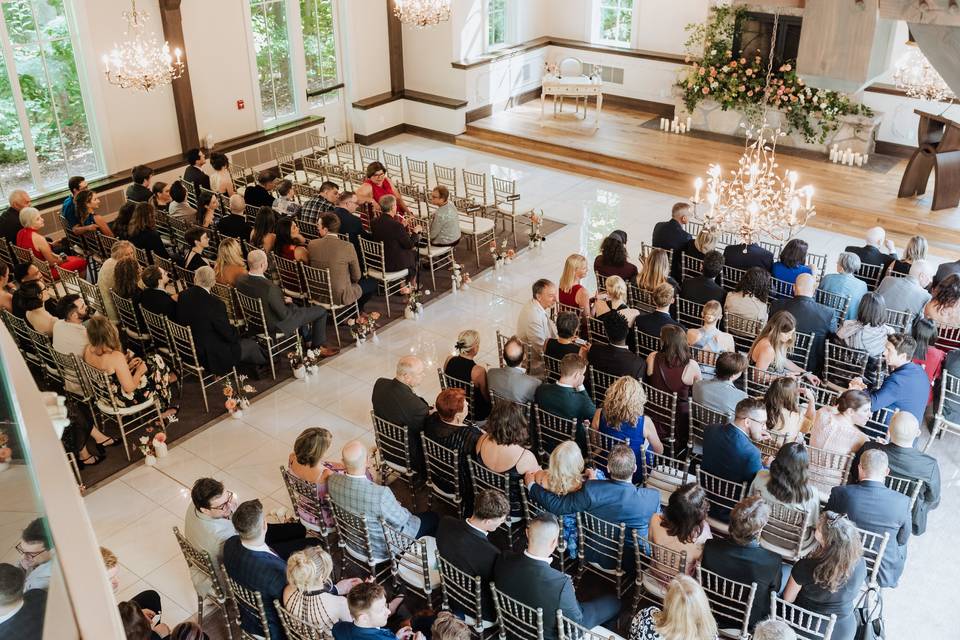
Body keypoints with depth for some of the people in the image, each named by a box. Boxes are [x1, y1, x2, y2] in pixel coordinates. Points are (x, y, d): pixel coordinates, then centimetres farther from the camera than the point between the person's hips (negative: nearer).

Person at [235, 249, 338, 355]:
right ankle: (319, 347, 24)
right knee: (321, 311, 6)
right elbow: (284, 315, -27)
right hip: (277, 324, -8)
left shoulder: (240, 279, -15)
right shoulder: (270, 288, -38)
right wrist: (286, 302, -6)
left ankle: (308, 340, 46)